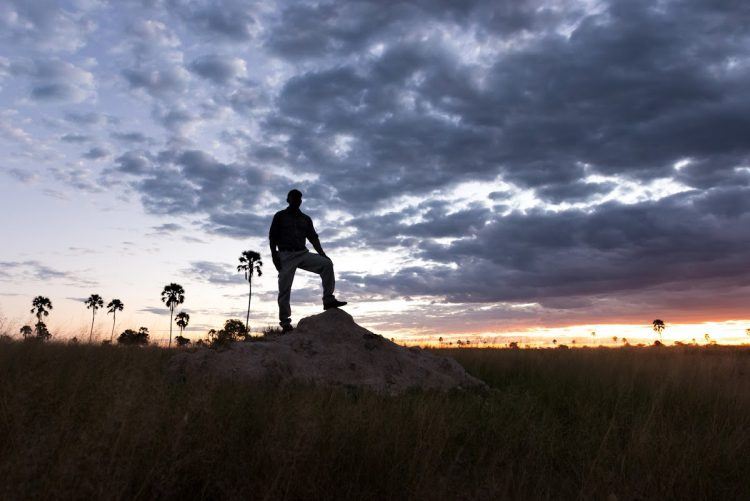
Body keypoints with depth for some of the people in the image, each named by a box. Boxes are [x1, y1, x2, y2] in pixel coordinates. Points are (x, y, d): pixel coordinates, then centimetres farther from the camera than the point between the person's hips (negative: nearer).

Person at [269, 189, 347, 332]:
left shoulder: (306, 219, 18)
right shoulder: (280, 216, 9)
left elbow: (313, 237, 12)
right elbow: (272, 237, 3)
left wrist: (322, 254, -2)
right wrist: (274, 254, -11)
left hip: (303, 253, 3)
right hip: (286, 255, -3)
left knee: (327, 264, -19)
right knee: (284, 289, -8)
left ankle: (328, 300, -20)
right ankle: (285, 323, -4)